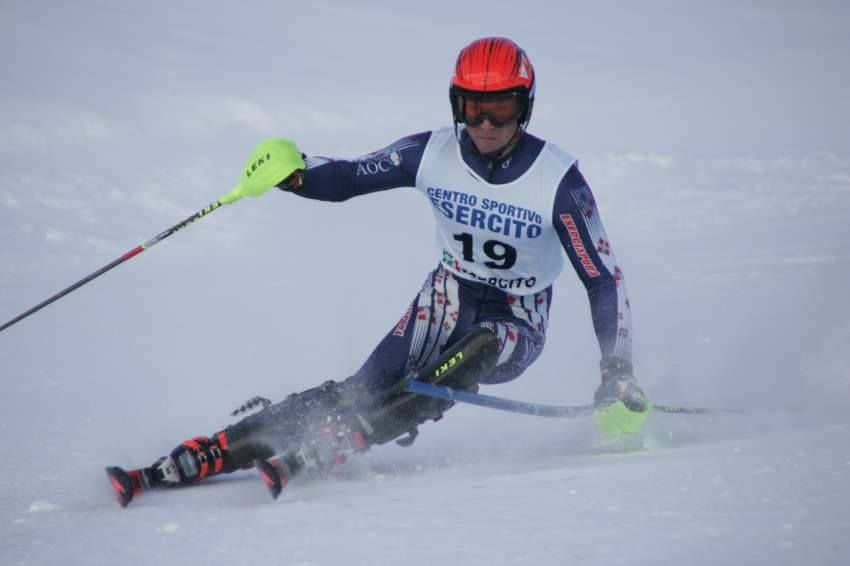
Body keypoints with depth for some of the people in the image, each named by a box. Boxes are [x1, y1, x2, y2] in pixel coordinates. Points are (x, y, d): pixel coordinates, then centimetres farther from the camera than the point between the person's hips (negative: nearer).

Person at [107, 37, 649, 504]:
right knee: (371, 388, -22)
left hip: (517, 326, -2)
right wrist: (293, 173, -23)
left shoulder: (558, 179, -20)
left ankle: (319, 446, -43)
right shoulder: (433, 153, -11)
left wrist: (619, 375, -19)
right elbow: (346, 178, -1)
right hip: (448, 299, 2)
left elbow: (603, 277, -14)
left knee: (475, 351, -37)